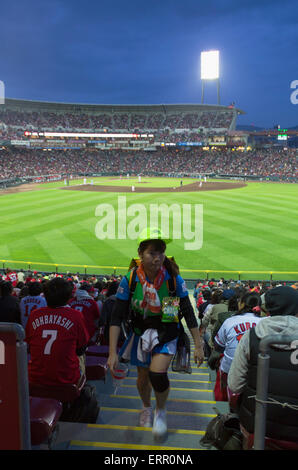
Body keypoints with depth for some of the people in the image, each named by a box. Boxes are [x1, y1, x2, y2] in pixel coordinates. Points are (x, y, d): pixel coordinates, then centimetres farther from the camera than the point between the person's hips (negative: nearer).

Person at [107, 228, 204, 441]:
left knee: (157, 374, -18)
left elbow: (189, 313, -9)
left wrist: (198, 346, -7)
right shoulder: (130, 279, -18)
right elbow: (117, 317, -15)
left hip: (166, 333, -1)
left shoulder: (174, 278, -18)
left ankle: (161, 411, 15)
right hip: (141, 333, 2)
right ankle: (147, 408, 49)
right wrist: (113, 352, -17)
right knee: (143, 377, 15)